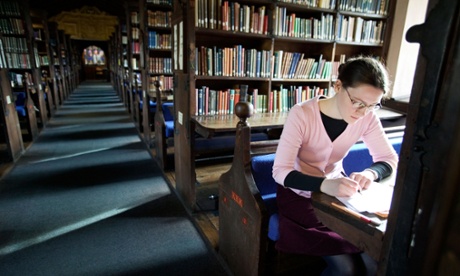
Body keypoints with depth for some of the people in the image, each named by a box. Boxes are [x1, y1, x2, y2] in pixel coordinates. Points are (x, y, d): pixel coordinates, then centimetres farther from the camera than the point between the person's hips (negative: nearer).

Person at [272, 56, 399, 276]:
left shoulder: (367, 117, -10)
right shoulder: (302, 114, -26)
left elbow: (390, 158, -2)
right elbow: (280, 171, -28)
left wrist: (370, 173, -25)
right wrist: (324, 184, -44)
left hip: (337, 193, 5)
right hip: (299, 195, -4)